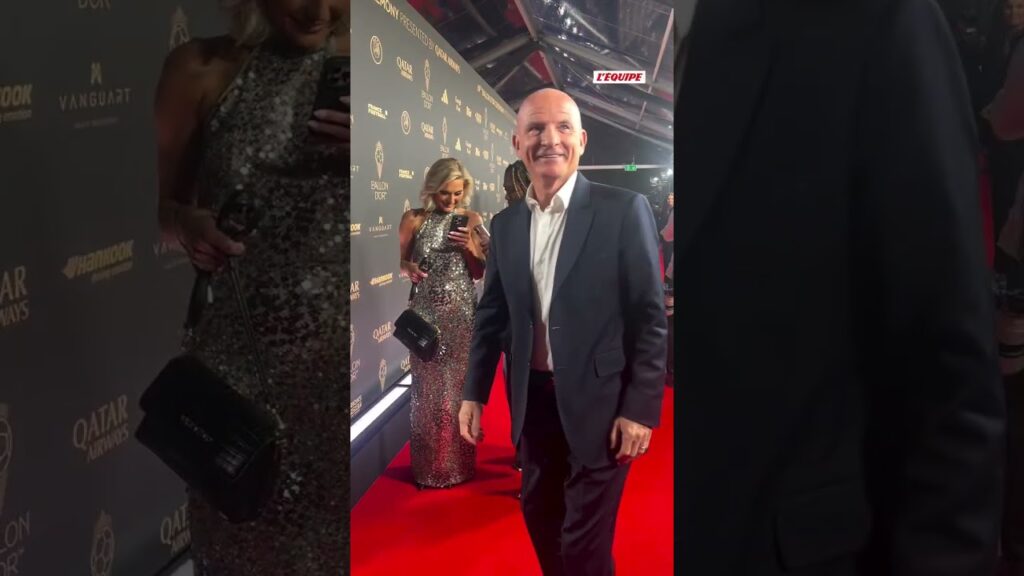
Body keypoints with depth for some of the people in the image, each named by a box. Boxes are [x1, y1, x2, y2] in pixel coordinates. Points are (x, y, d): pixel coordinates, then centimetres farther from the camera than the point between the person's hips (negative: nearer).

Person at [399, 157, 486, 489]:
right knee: (430, 388, 4)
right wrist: (408, 268, -19)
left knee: (460, 385, 8)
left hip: (462, 314, 2)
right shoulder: (414, 220, -2)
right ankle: (430, 467, 15)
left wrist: (468, 246, -12)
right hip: (427, 313, -1)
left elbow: (478, 273, 5)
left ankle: (460, 462, 21)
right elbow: (399, 261, 3)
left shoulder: (471, 220, 3)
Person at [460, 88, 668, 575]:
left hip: (599, 400, -5)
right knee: (540, 516, 19)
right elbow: (492, 314, 11)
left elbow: (650, 317, -10)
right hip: (533, 398, 5)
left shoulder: (623, 210, -10)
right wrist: (474, 392, 9)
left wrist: (640, 408, -13)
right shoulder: (504, 223, 5)